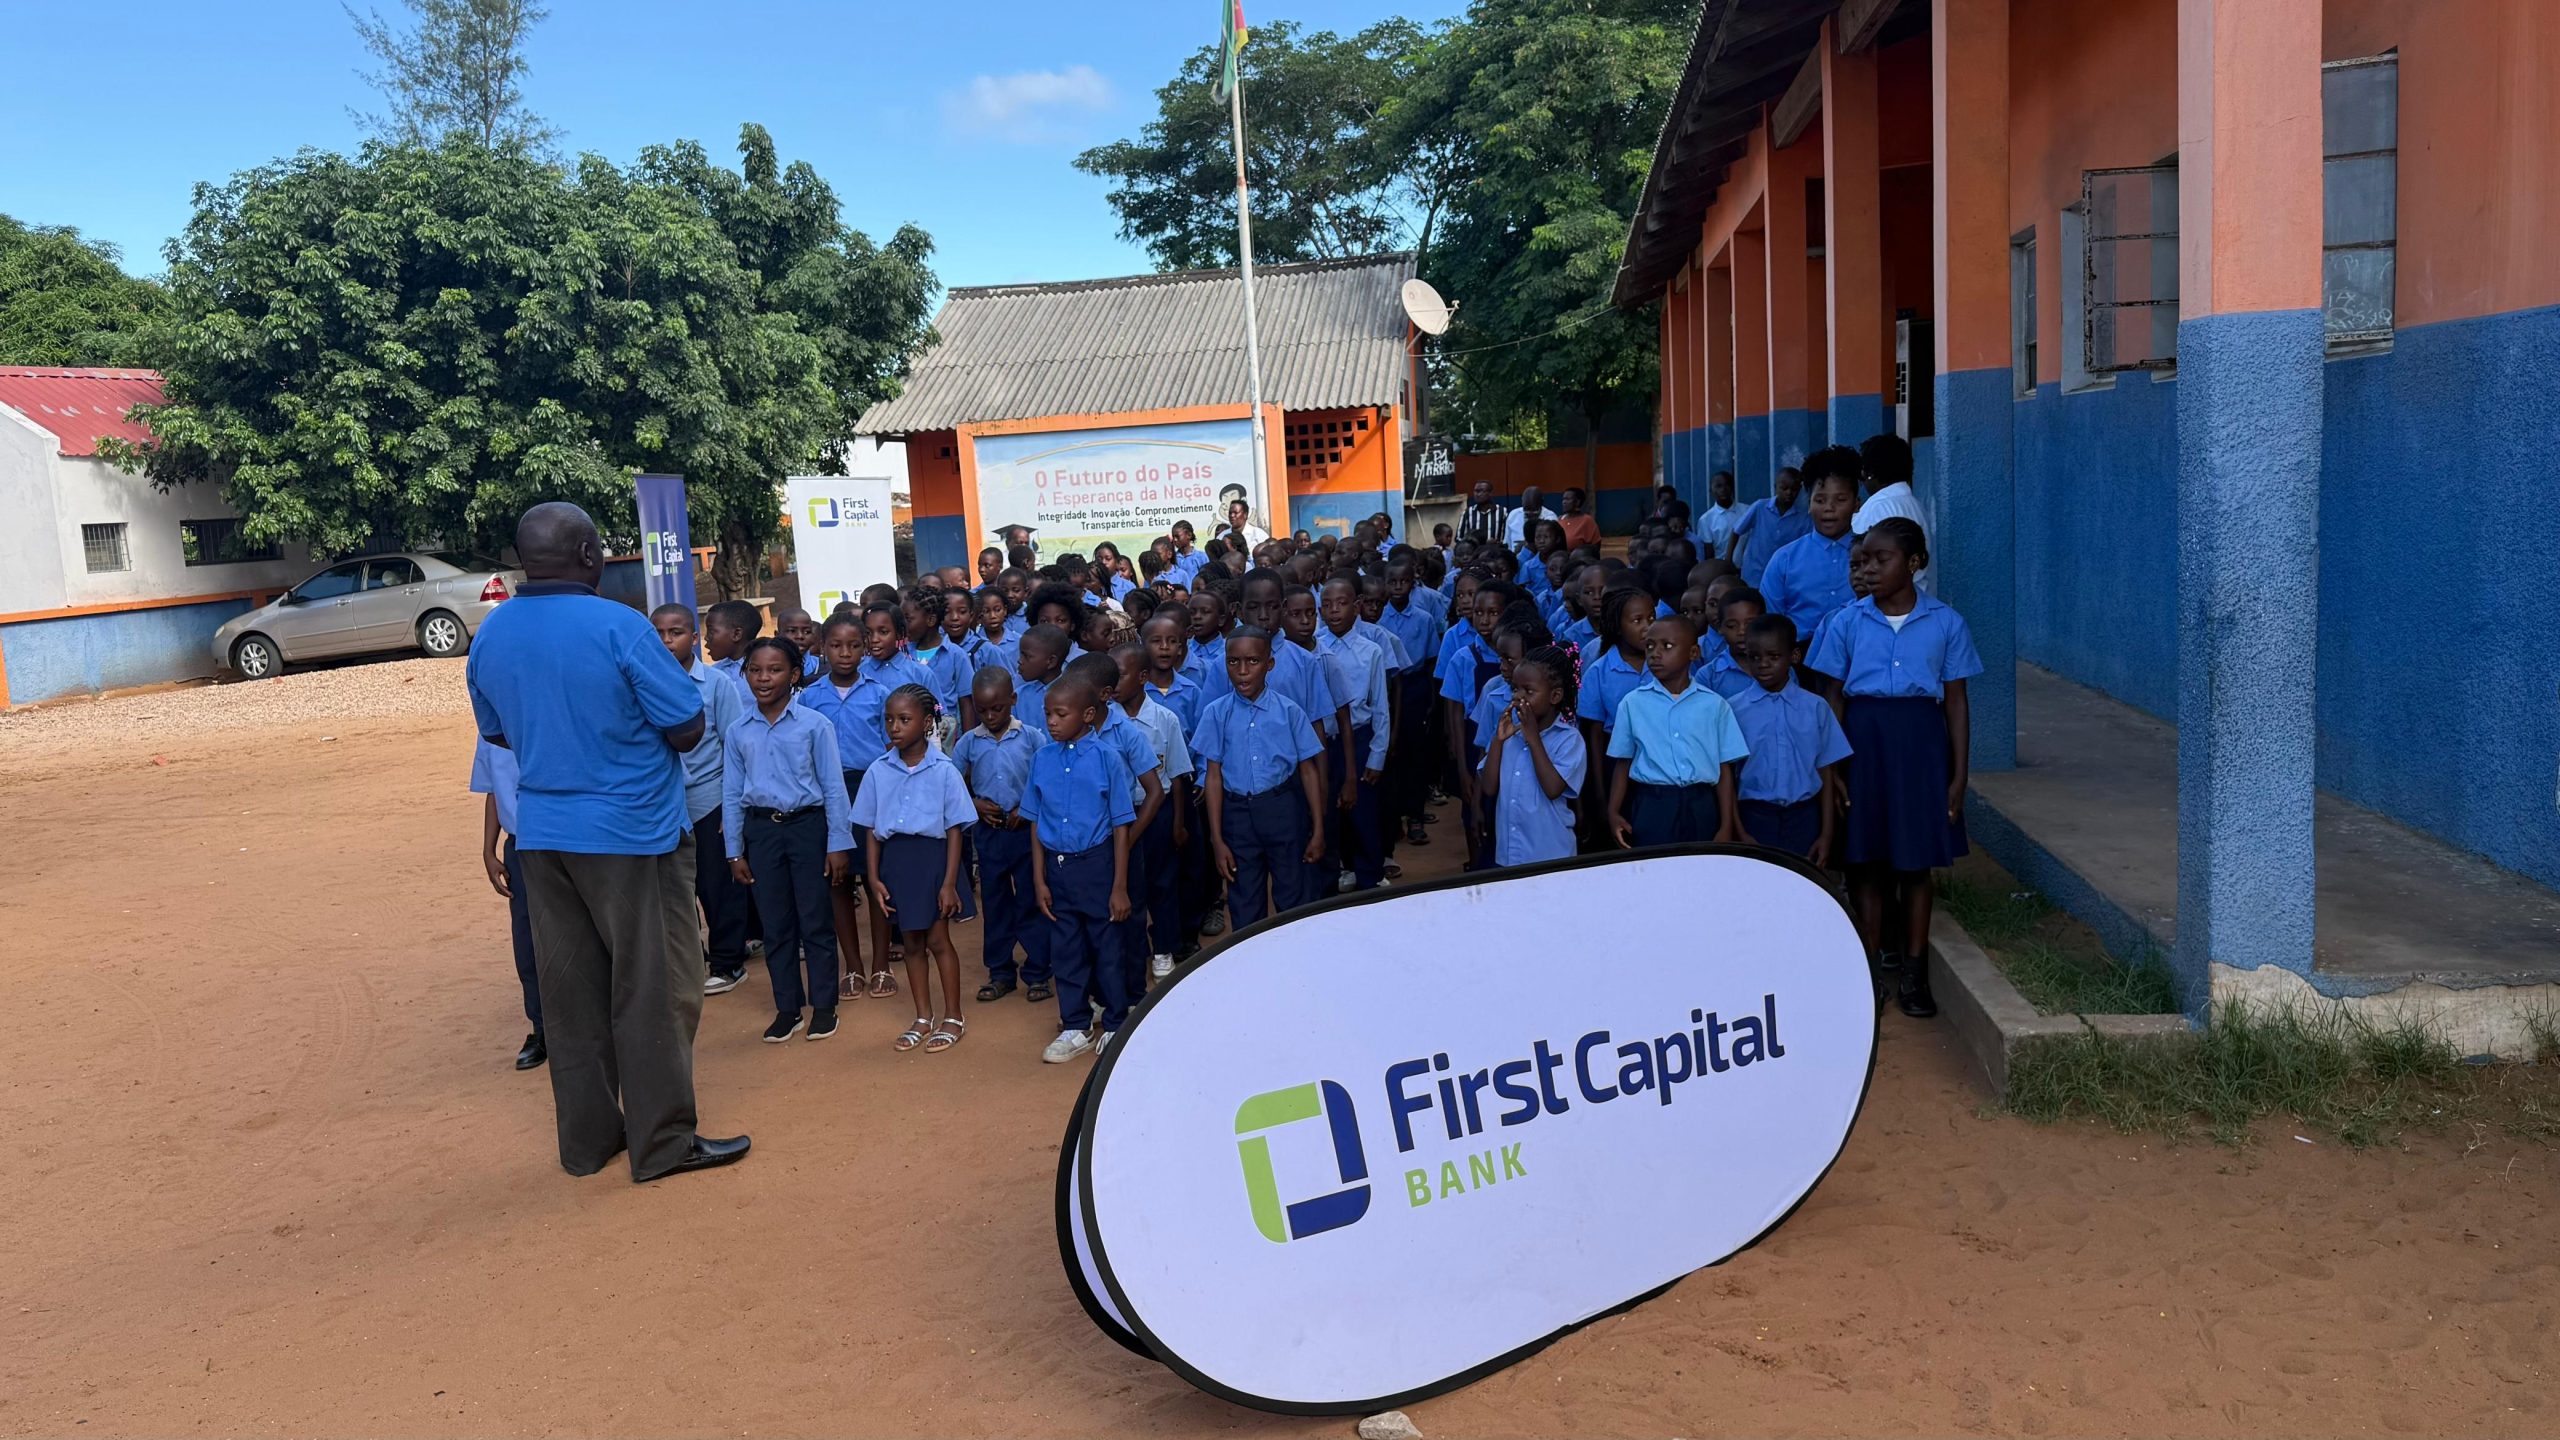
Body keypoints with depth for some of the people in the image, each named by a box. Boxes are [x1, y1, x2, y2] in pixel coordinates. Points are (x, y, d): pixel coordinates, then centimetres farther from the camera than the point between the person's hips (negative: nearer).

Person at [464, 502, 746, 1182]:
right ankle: (662, 1142, 8)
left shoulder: (488, 636, 4)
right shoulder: (619, 627, -16)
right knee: (653, 989, 3)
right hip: (629, 831, -6)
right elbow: (687, 729, -13)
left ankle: (588, 1137, 23)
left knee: (570, 991, 13)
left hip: (541, 836, 6)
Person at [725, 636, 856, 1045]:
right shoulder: (738, 733, 4)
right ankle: (787, 1007, 20)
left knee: (816, 920, 4)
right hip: (761, 830, 3)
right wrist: (734, 852, 6)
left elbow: (833, 787, -4)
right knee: (775, 924, 10)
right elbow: (732, 794, 8)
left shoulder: (814, 724, -5)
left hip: (808, 825, -3)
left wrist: (839, 843, -6)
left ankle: (823, 1005, 16)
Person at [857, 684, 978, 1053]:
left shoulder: (944, 770, -9)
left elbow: (954, 829, -7)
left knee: (937, 939, 3)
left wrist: (949, 882, -11)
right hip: (896, 859, 4)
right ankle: (923, 1018, 26)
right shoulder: (878, 772, 1)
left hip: (932, 855, -4)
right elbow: (870, 830, 6)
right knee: (912, 942, 13)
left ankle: (953, 1017, 17)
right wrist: (874, 879, 0)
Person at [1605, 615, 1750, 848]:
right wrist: (1614, 812, -3)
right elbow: (1623, 762, 8)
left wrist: (1726, 826, 0)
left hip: (1701, 807, 0)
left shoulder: (1714, 705, 3)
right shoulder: (1632, 703, 3)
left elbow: (1724, 769, 4)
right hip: (1652, 807, 0)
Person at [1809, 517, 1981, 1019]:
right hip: (1863, 736, 1)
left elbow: (1956, 703, 3)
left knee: (1916, 859, 5)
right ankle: (1870, 962, 20)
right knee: (1864, 856, 6)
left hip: (1919, 738, -1)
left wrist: (1959, 775, 0)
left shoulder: (1945, 623, 0)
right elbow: (1834, 697, 5)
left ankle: (1914, 971, 16)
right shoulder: (1849, 623, 2)